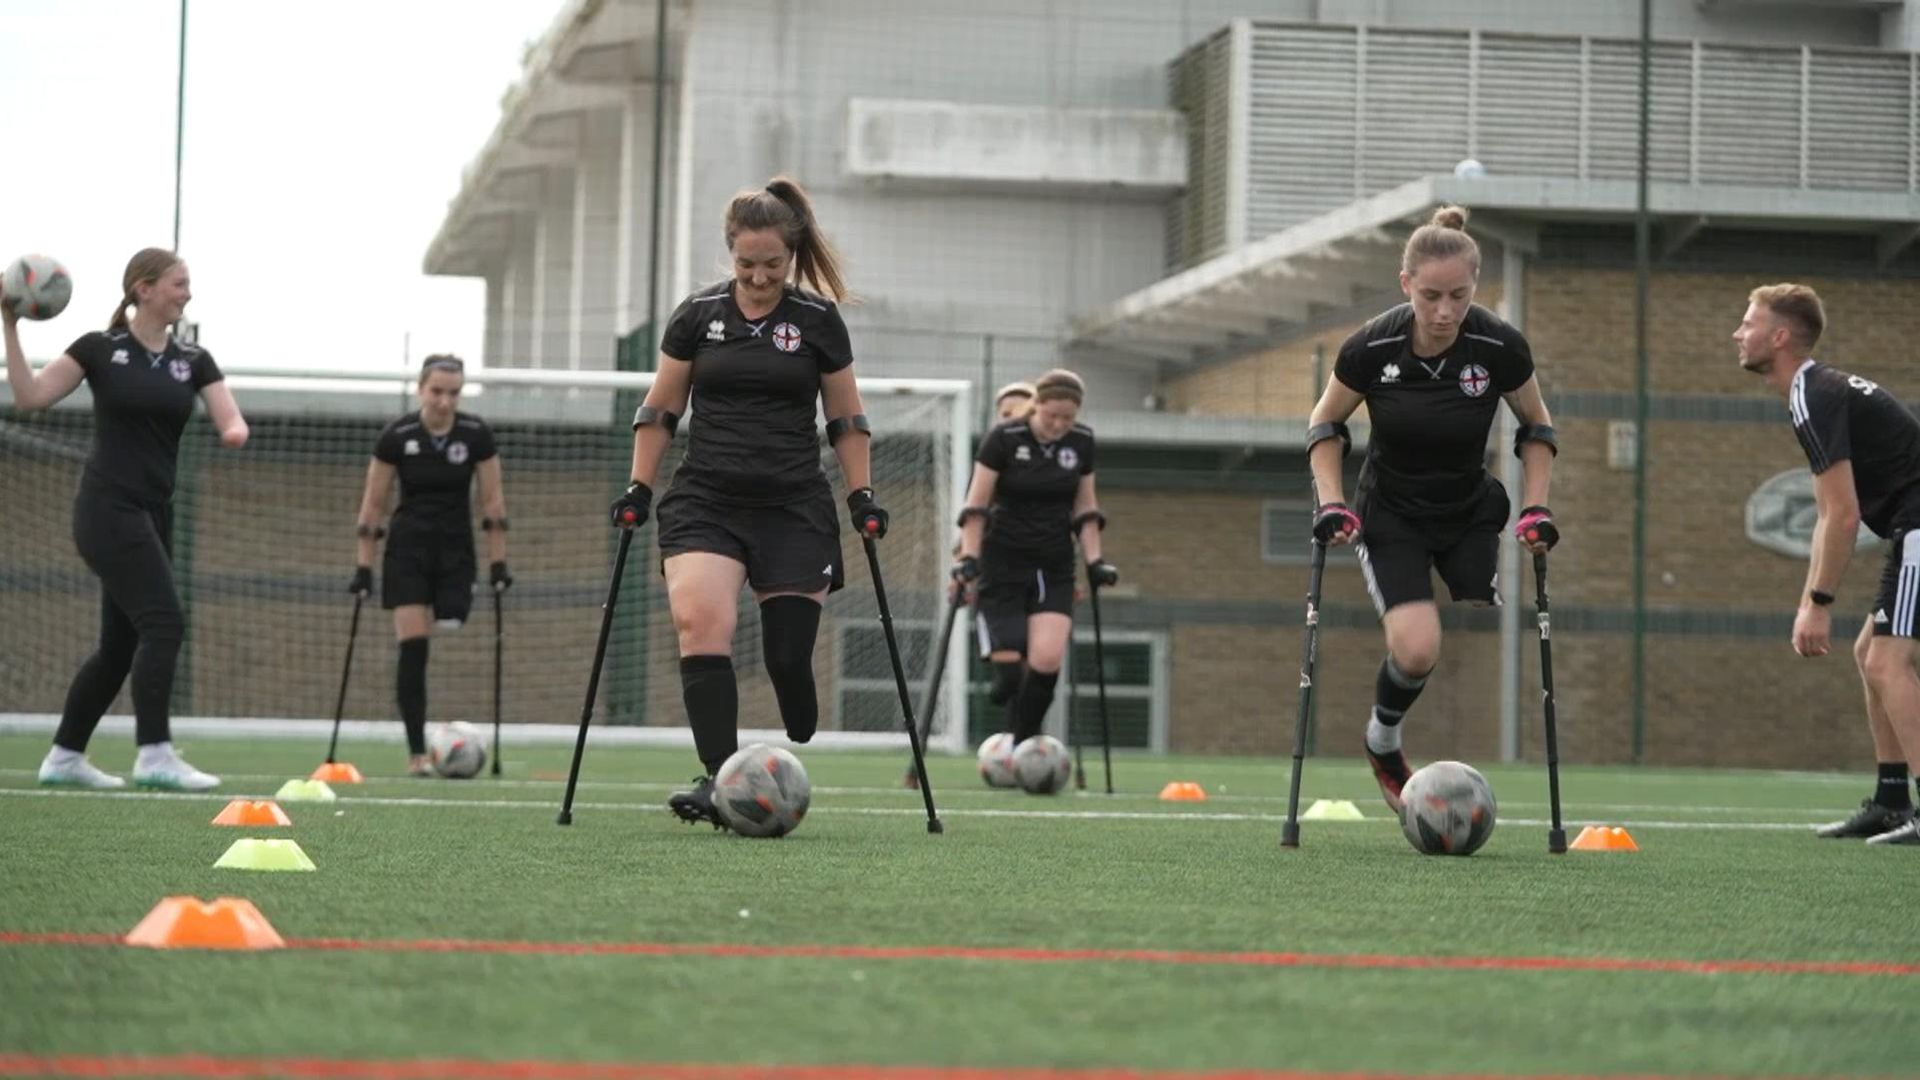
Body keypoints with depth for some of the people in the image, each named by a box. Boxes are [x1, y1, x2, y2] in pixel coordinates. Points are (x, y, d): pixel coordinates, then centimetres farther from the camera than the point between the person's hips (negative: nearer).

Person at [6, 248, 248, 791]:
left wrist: (235, 432, -24)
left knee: (120, 644, 9)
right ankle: (155, 754, -18)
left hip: (153, 515, 6)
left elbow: (230, 420, -1)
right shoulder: (99, 349, -2)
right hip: (108, 508, -6)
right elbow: (29, 396, -6)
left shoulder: (193, 360, 10)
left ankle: (64, 757, 19)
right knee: (164, 621, -18)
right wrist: (11, 329, -14)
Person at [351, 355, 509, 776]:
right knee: (413, 646, -11)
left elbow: (493, 501, 1)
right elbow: (372, 505, -1)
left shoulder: (476, 435, -5)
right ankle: (417, 752, -9)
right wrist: (363, 567, -3)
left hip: (455, 551, 1)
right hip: (408, 551, -1)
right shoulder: (397, 437, -8)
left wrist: (498, 563, -3)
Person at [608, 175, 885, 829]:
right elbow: (660, 410, 12)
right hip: (705, 501, 0)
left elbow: (846, 420, 11)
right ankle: (719, 780, -25)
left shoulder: (818, 320, 3)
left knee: (789, 656, -4)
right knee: (700, 623, -22)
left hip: (795, 507, 0)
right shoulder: (697, 315, 4)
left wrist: (862, 497, 6)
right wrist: (639, 488, 7)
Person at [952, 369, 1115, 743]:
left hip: (1054, 566, 3)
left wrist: (1094, 560, 6)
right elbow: (976, 504, -7)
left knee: (1048, 660, -16)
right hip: (1003, 562, -3)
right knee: (1008, 670, -13)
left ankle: (1021, 746, -2)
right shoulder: (1003, 438, -10)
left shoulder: (1081, 442, 3)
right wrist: (969, 556, -14)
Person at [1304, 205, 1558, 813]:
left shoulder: (1501, 348, -20)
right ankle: (1382, 742, 10)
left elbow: (1536, 427, 1)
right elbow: (1325, 425, -2)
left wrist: (1536, 508, -8)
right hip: (1389, 516, -2)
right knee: (1417, 648, -20)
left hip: (1471, 515, 2)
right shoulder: (1371, 348, -21)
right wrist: (1331, 502, -12)